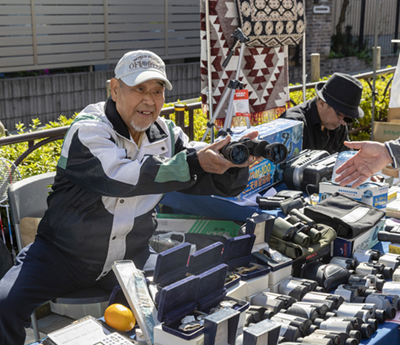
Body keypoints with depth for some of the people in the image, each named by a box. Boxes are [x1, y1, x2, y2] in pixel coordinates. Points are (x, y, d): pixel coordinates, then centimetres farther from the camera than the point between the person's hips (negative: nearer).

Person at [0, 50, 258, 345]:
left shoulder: (167, 135, 2)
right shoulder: (88, 130, -14)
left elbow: (220, 184, -1)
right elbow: (122, 176, -33)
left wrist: (236, 162, -25)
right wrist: (194, 162, -38)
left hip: (131, 255, 4)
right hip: (63, 254, -3)